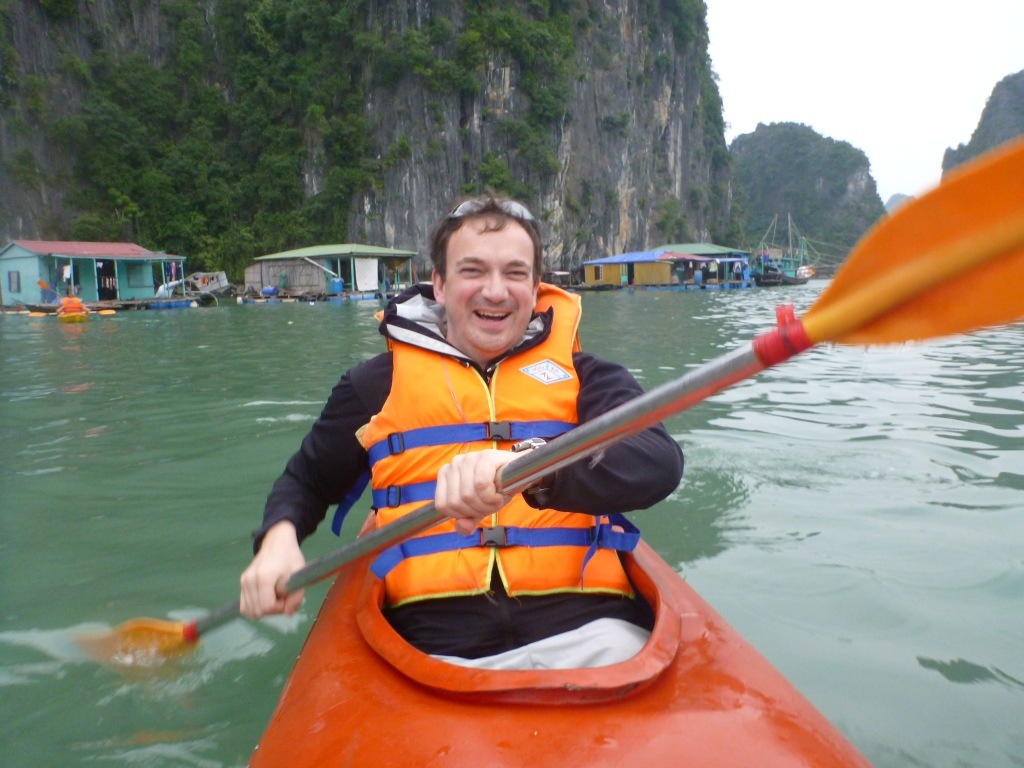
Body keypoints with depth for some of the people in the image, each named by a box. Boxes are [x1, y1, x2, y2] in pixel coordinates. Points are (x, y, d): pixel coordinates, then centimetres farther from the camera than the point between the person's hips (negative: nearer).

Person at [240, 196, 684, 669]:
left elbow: (660, 463, -9)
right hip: (435, 645, 1)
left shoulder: (585, 376, 11)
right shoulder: (378, 383, 14)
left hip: (583, 631, 0)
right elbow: (307, 482, 28)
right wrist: (278, 540, 6)